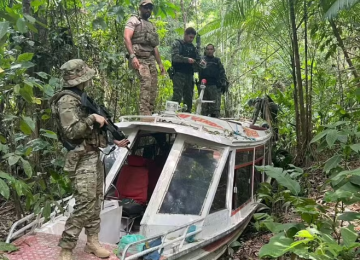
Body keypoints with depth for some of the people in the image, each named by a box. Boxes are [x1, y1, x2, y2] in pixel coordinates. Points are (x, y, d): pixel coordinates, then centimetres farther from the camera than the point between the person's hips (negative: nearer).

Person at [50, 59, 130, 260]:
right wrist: (92, 118, -21)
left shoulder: (81, 98, 15)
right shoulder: (67, 100, -14)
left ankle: (92, 242, 24)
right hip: (82, 159, -10)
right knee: (85, 205, -11)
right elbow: (72, 132, -23)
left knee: (96, 201, 13)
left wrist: (114, 141, 18)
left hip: (94, 156, 10)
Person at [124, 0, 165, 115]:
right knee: (146, 83, -25)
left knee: (153, 87, 0)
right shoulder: (134, 20, 5)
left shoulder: (152, 26, 27)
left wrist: (160, 63, 19)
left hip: (151, 59, 8)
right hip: (139, 58, -7)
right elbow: (127, 37, -9)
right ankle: (145, 115, -27)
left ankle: (150, 114, 5)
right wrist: (132, 56, -22)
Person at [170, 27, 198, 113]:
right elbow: (174, 56, -11)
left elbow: (196, 60, 21)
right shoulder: (177, 44, 5)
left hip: (189, 75, 6)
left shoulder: (193, 47, 21)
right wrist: (187, 59, -23)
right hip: (179, 74, -5)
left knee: (189, 97, 4)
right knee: (177, 96, -13)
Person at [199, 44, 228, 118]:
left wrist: (224, 83, 3)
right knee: (203, 107, 1)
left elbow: (222, 73, 13)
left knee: (215, 107, -9)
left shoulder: (217, 60, 18)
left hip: (215, 86, 0)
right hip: (203, 86, 0)